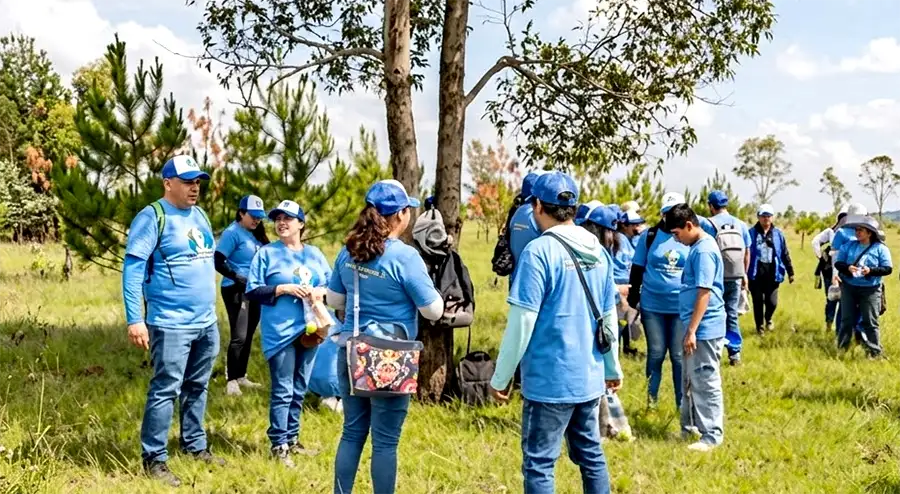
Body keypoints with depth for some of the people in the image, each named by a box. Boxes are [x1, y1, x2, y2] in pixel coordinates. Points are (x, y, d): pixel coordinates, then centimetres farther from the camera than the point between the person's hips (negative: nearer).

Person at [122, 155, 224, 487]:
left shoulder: (200, 215, 13)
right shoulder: (153, 217, -10)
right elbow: (133, 269, -14)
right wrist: (135, 320, -20)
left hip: (207, 323, 7)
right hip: (171, 324, -7)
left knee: (198, 387, 15)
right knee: (165, 390, -6)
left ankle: (195, 445, 27)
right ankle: (154, 459, 2)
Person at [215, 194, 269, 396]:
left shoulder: (256, 235, 12)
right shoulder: (232, 233, -10)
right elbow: (218, 262, -16)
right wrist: (238, 278, -21)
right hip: (236, 291, -8)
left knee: (248, 336, 13)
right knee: (239, 337, -12)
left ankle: (241, 376, 23)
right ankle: (231, 381, -5)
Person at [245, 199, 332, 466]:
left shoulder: (315, 254, 10)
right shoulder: (267, 253, -2)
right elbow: (252, 291, -6)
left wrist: (321, 291, -9)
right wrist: (283, 289, -16)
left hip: (308, 330, 5)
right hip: (280, 332, -5)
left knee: (299, 390, 13)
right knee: (282, 391, -4)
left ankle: (292, 438, 25)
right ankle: (279, 446, 3)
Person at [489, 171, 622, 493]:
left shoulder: (539, 252, -14)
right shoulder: (598, 252, 7)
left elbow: (522, 323, -16)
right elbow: (609, 317, 15)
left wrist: (500, 377, -9)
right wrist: (613, 368, 25)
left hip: (550, 379, -7)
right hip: (589, 377, 7)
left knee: (538, 464, 0)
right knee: (591, 455, 17)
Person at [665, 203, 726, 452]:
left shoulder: (704, 250, -18)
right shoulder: (699, 247, 12)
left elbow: (704, 292, -22)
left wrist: (692, 330, -21)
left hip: (704, 329, -10)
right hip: (698, 327, 10)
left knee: (705, 382, -3)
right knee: (691, 380, 18)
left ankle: (712, 435, 4)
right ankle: (690, 426, 29)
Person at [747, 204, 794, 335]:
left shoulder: (778, 233, 6)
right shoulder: (752, 233, -2)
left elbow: (785, 254, 11)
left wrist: (790, 272, 10)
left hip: (772, 272, 1)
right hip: (756, 273, -1)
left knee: (772, 302, -4)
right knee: (758, 302, 6)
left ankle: (768, 319, 29)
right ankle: (760, 327, 24)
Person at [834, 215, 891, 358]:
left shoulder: (880, 248, -5)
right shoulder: (849, 245, 4)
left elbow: (888, 269, -7)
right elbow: (838, 263, 4)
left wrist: (871, 270, -22)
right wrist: (847, 268, -18)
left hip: (871, 290, -3)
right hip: (849, 287, 3)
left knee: (870, 322, -2)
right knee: (847, 320, 10)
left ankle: (874, 352, 4)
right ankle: (842, 349, 20)